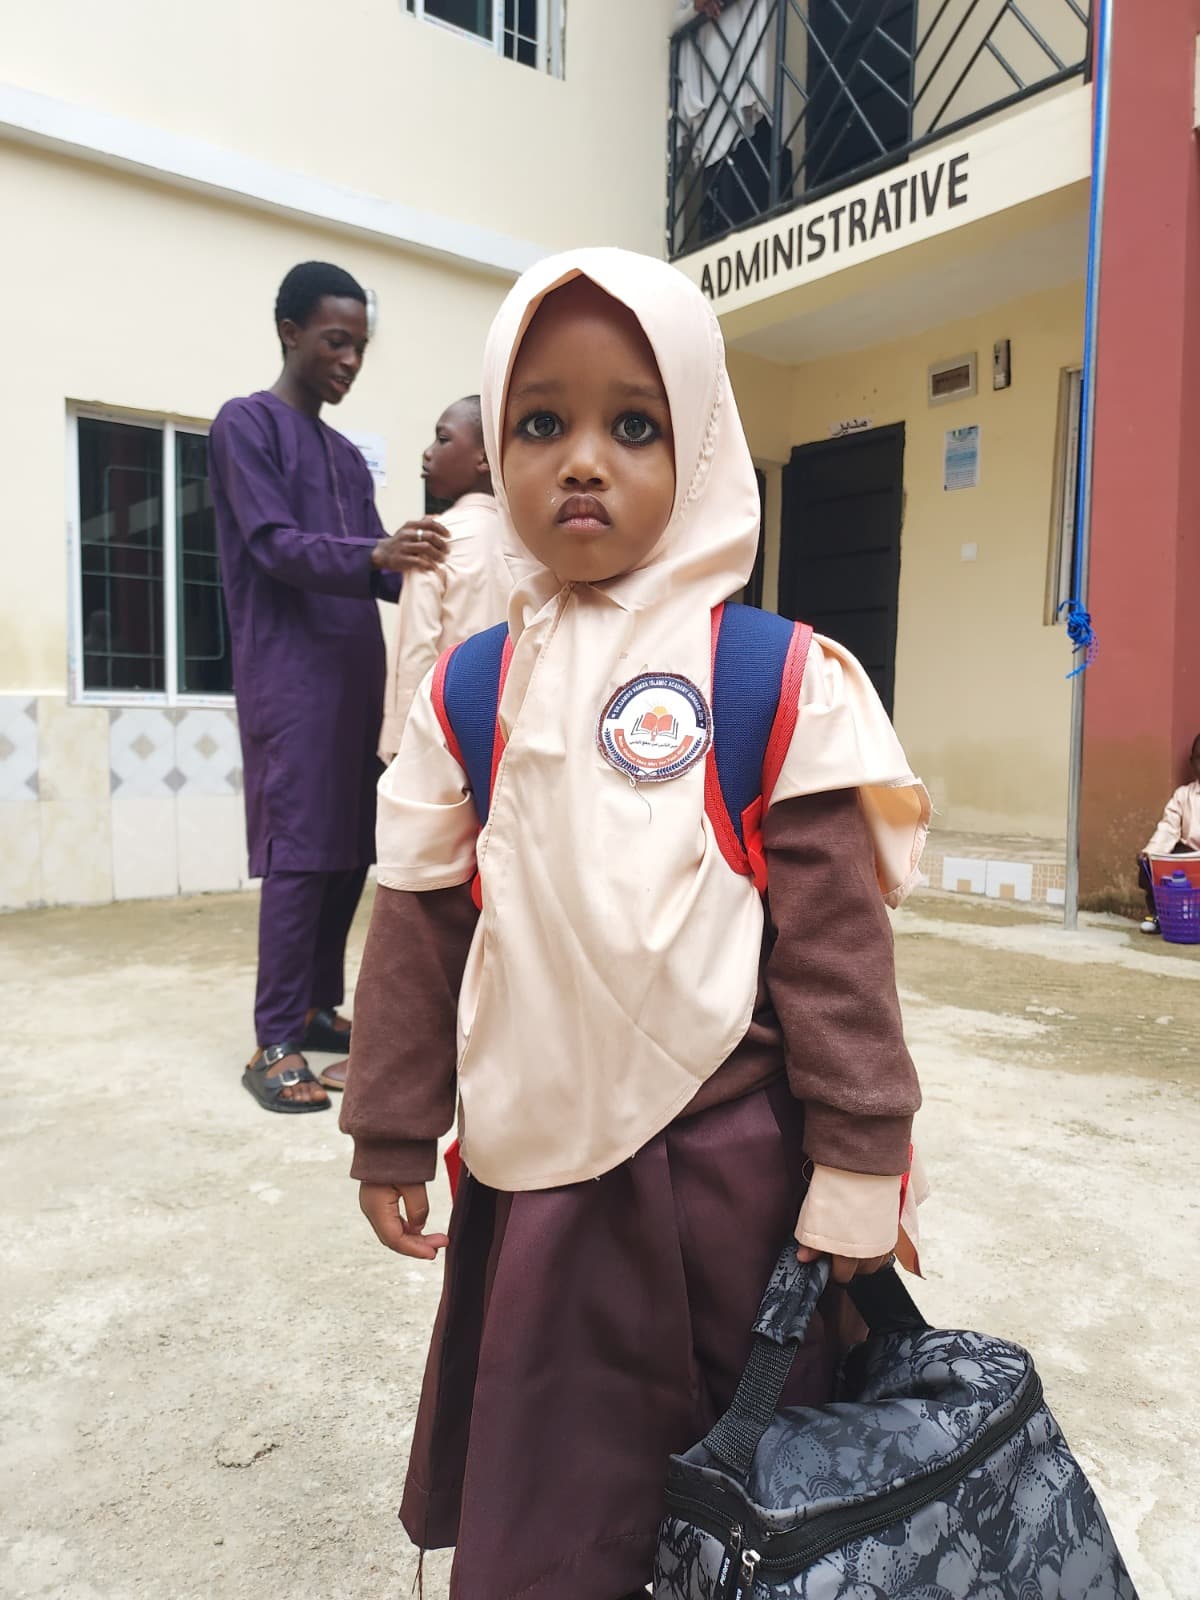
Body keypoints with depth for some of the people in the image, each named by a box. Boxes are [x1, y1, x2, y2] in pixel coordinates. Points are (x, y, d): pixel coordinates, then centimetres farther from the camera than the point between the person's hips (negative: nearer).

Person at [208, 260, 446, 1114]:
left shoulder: (349, 455, 21)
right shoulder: (246, 423, -1)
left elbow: (370, 566, 16)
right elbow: (275, 547, -14)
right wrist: (375, 555, -30)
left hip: (359, 675, 8)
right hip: (291, 676, -7)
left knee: (351, 850, 7)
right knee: (299, 854, -10)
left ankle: (321, 1007, 19)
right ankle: (275, 1043, -4)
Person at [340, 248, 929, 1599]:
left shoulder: (778, 682, -8)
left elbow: (836, 932, -7)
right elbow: (420, 922, 4)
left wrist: (859, 1160, -5)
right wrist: (393, 1137, 8)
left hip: (729, 1156, -2)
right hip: (536, 1159, 3)